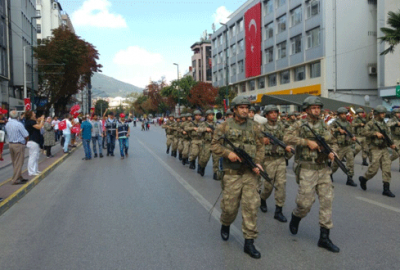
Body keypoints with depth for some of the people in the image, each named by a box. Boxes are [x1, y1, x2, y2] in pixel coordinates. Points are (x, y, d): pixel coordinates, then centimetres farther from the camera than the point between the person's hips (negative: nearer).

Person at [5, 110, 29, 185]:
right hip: (19, 145, -7)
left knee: (14, 163, 15)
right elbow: (26, 135, -15)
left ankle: (19, 177, 25)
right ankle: (15, 180, 1)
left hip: (10, 144, 7)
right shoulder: (19, 124, -18)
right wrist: (26, 142, 4)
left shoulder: (7, 124, 5)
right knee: (18, 163, -1)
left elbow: (8, 134, 14)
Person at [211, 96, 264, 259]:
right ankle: (225, 225, 40)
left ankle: (249, 242, 8)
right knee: (230, 206, 6)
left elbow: (260, 146, 10)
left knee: (251, 206, -2)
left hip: (250, 173, 2)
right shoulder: (225, 126, -1)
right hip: (232, 173, -2)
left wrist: (258, 163, -5)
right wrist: (228, 153, -15)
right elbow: (214, 145, 0)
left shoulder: (254, 126, 7)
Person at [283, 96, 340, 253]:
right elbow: (287, 138, -16)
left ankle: (324, 237, 9)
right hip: (307, 169, -5)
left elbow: (333, 142, 19)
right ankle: (296, 217, 30)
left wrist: (332, 152, -3)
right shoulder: (300, 125, -3)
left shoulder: (324, 125, 12)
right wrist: (307, 142, -20)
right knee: (306, 202, -4)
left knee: (327, 201, 1)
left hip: (323, 169, 5)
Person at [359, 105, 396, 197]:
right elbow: (365, 132, -18)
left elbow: (388, 135, 18)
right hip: (375, 149, -6)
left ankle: (386, 189, 2)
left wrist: (391, 144, 2)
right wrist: (376, 133, -23)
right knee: (374, 168, -7)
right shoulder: (371, 123, -5)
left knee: (387, 167, -1)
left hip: (384, 148, 6)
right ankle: (363, 179, 21)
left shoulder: (384, 124, 15)